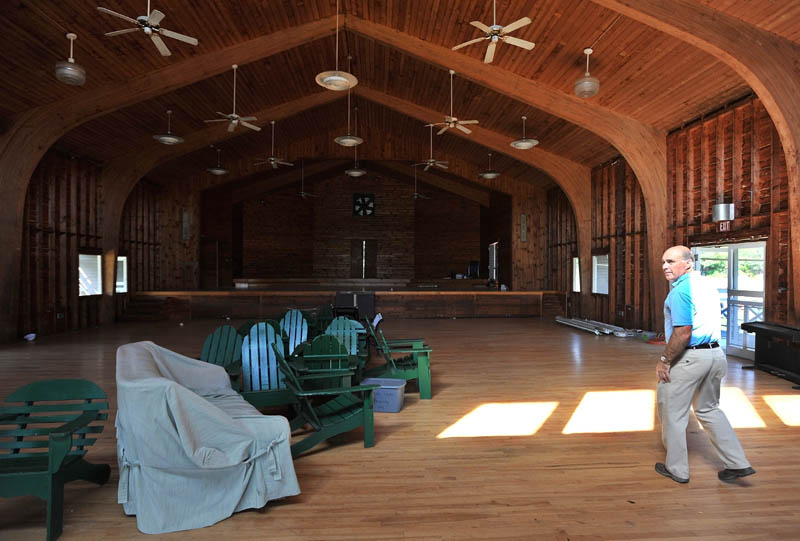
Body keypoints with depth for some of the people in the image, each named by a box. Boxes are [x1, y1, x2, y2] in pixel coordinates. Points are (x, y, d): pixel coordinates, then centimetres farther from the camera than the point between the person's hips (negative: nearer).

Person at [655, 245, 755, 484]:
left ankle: (677, 469, 18)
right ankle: (737, 464, 26)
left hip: (689, 357, -9)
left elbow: (683, 333, -25)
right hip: (716, 354, 9)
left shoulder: (681, 290, -19)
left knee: (672, 413, 6)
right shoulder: (707, 284, 11)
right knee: (709, 409, 24)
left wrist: (664, 360, -15)